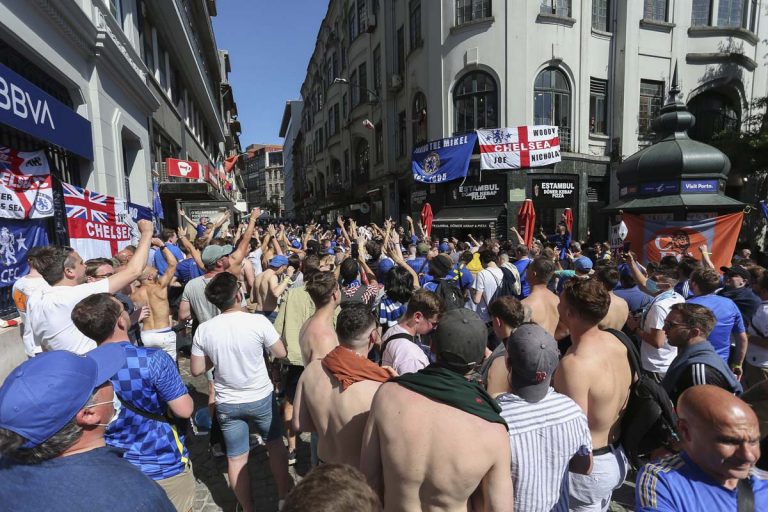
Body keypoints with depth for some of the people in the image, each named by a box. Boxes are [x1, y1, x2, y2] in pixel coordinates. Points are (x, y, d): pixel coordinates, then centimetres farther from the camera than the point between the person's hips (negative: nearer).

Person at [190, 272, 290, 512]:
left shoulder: (203, 330, -13)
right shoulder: (258, 321, -21)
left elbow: (196, 370, -3)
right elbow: (281, 353, -9)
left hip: (227, 403, 2)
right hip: (261, 398, -1)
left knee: (236, 458, 18)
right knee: (276, 445, 22)